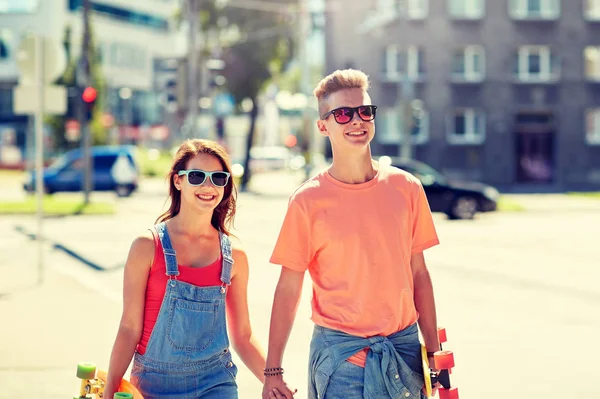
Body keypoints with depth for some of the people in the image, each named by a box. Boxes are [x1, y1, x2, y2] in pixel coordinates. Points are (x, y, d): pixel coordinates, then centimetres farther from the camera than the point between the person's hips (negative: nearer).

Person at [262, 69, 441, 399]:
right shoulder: (308, 201, -7)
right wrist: (272, 371, -6)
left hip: (404, 345, 3)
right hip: (339, 352, -3)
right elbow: (288, 289, -5)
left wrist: (434, 351, 6)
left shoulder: (406, 188, 2)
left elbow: (418, 274, 7)